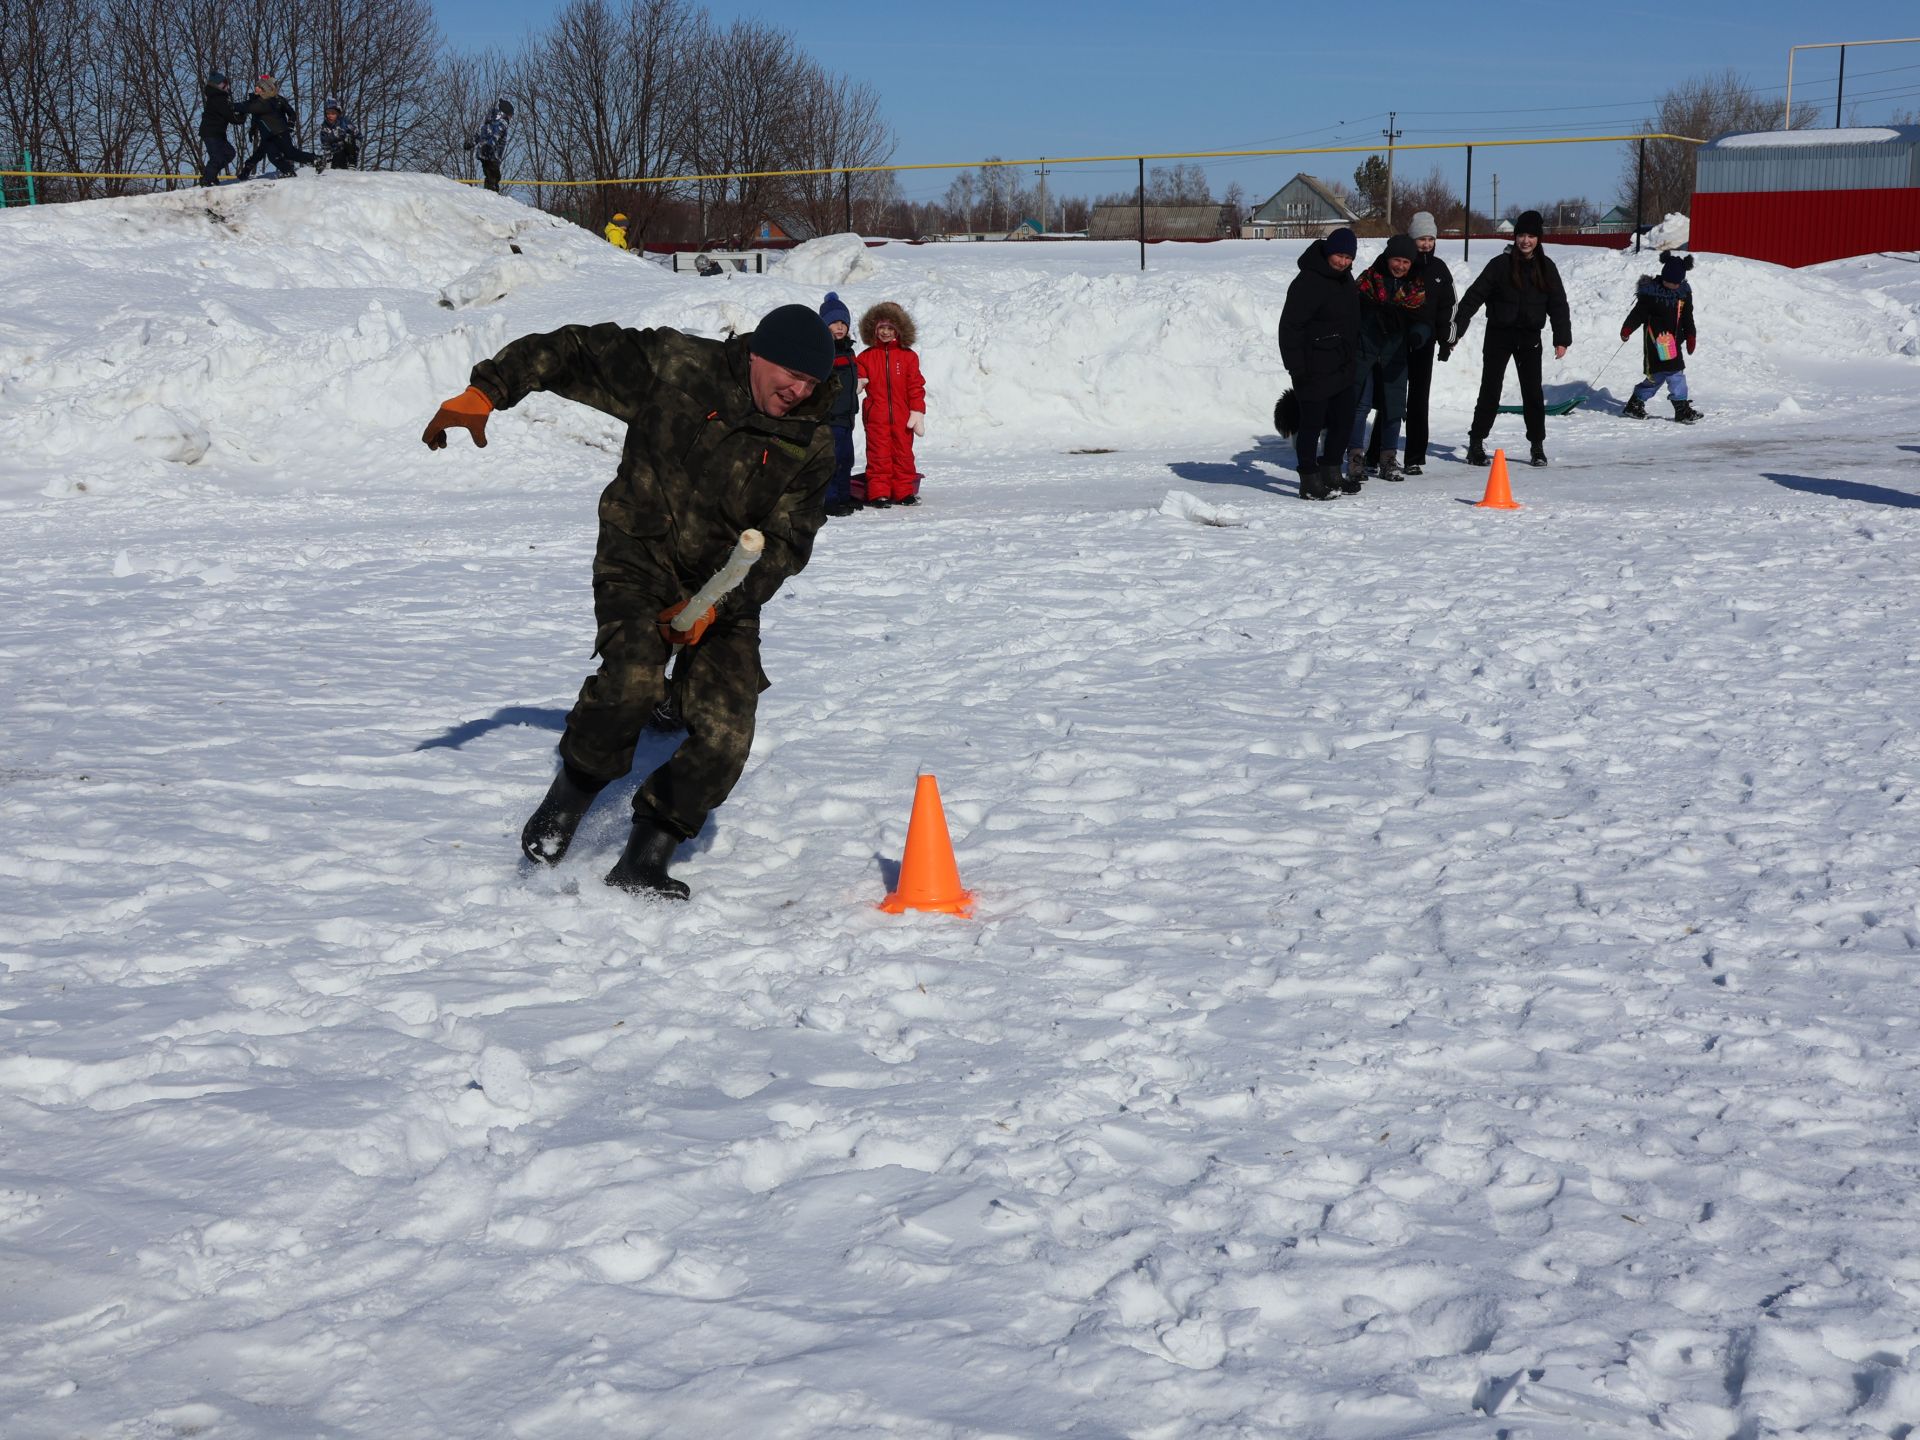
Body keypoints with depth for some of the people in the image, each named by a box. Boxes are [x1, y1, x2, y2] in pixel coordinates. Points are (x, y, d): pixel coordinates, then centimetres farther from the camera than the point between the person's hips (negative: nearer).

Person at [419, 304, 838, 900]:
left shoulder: (811, 446, -3)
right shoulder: (675, 365, -9)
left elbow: (786, 544, -4)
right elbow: (574, 353, -5)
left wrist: (715, 604, -16)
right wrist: (485, 392, -14)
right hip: (641, 560, -3)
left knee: (725, 737, -11)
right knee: (632, 681, -30)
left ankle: (644, 858, 5)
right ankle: (567, 799, -4)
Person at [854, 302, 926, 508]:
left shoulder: (908, 356, 6)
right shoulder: (866, 357, 8)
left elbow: (916, 387, 5)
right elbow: (858, 378, 10)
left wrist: (917, 412, -2)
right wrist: (857, 383, -15)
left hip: (902, 417, 1)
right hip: (876, 416, 0)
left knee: (903, 453, 5)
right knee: (878, 455, -2)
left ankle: (904, 492, 13)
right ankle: (878, 493, 1)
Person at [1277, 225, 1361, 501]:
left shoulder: (1345, 279, 12)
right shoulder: (1308, 282, -18)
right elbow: (1290, 326, -19)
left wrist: (1354, 358, 22)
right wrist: (1296, 367, -21)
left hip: (1342, 368, 9)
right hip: (1315, 371, -9)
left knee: (1343, 419, 14)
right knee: (1312, 423, -3)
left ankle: (1330, 473, 28)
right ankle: (1309, 482, 2)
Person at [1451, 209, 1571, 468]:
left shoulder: (1546, 268, 3)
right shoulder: (1501, 264, -5)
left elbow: (1558, 304, 6)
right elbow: (1475, 295, -6)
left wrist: (1562, 339, 0)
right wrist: (1457, 326, -12)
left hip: (1529, 337, 2)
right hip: (1499, 334, -2)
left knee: (1533, 391, 1)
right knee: (1490, 389, 1)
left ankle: (1537, 445, 10)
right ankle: (1476, 443, 8)